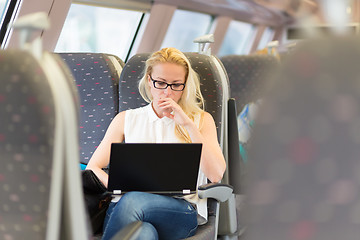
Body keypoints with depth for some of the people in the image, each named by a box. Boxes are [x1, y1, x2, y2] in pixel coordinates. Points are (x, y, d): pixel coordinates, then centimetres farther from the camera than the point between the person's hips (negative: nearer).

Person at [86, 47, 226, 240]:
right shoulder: (126, 119, 23)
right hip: (124, 204, 1)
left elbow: (216, 175, 4)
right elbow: (92, 168, 15)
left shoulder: (201, 120, 19)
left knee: (131, 202, -36)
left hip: (181, 211, 0)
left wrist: (189, 125, -1)